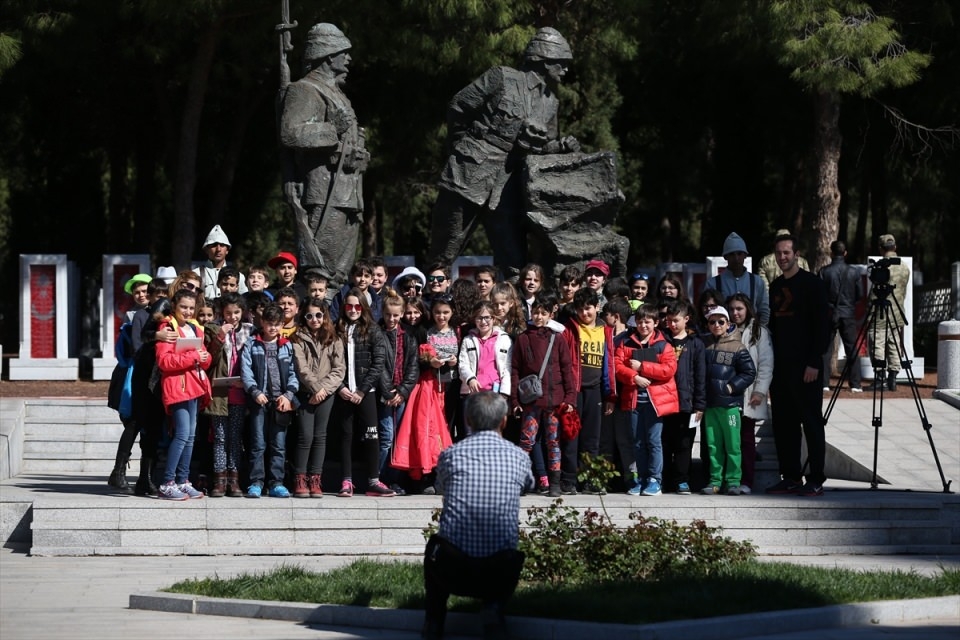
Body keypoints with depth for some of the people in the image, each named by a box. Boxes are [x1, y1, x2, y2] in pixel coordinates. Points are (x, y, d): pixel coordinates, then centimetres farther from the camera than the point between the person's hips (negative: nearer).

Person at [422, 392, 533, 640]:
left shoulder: (450, 455, 5)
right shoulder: (518, 457, 6)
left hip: (452, 572, 0)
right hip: (499, 573, 0)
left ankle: (434, 618, 18)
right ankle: (494, 606, 8)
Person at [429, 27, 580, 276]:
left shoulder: (551, 102, 15)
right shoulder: (502, 79, -3)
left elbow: (542, 147, 19)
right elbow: (458, 108, 1)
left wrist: (562, 146, -2)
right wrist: (463, 144, 7)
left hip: (507, 185, 5)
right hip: (471, 174, -5)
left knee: (513, 262, -3)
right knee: (445, 250, 0)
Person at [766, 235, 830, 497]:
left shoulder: (812, 284, -5)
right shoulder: (776, 286, 15)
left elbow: (822, 325, -10)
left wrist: (814, 362, -15)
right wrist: (770, 360, 11)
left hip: (805, 365, -7)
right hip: (780, 365, 7)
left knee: (811, 422, -4)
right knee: (783, 423, 7)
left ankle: (816, 481, -3)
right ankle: (790, 477, 12)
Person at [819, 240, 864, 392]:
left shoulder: (824, 272, -8)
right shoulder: (854, 272, -2)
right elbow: (860, 295, 1)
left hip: (829, 313, -1)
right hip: (849, 314, 1)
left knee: (825, 349, 5)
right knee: (852, 349, 6)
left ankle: (824, 383, 0)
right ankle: (855, 384, 2)